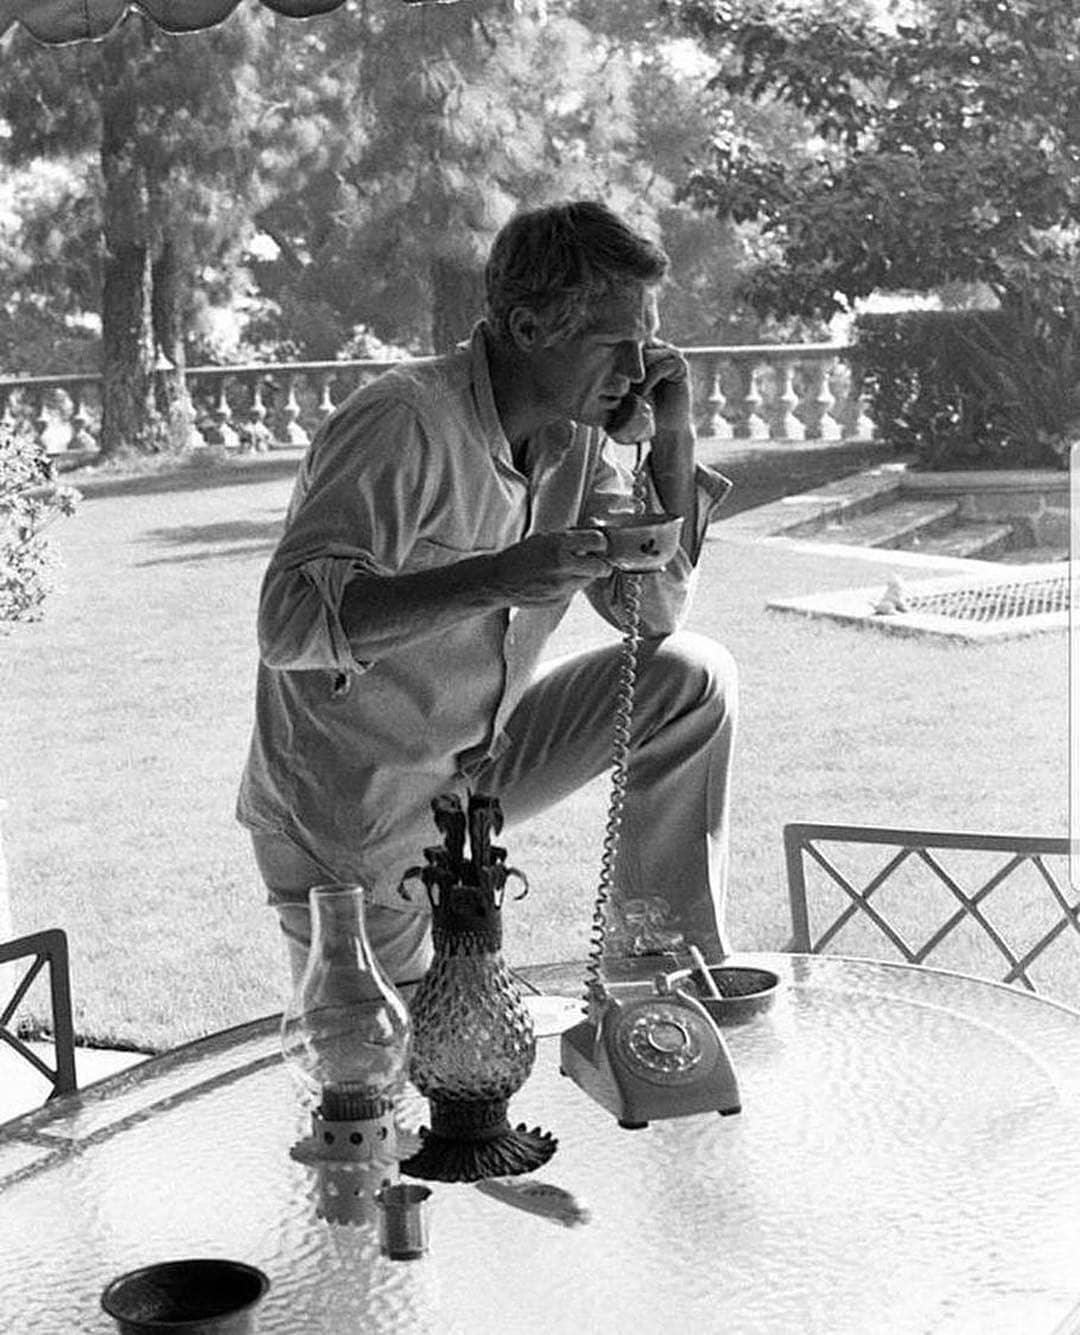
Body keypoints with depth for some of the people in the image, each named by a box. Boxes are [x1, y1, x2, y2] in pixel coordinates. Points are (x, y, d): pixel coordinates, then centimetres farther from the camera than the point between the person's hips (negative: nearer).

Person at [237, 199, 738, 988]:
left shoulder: (581, 434, -2)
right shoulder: (405, 426, -26)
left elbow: (654, 611, 3)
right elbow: (290, 624, -35)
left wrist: (674, 440, -8)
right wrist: (493, 578, -44)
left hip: (480, 762, 7)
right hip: (351, 823, -7)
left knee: (691, 678, -5)